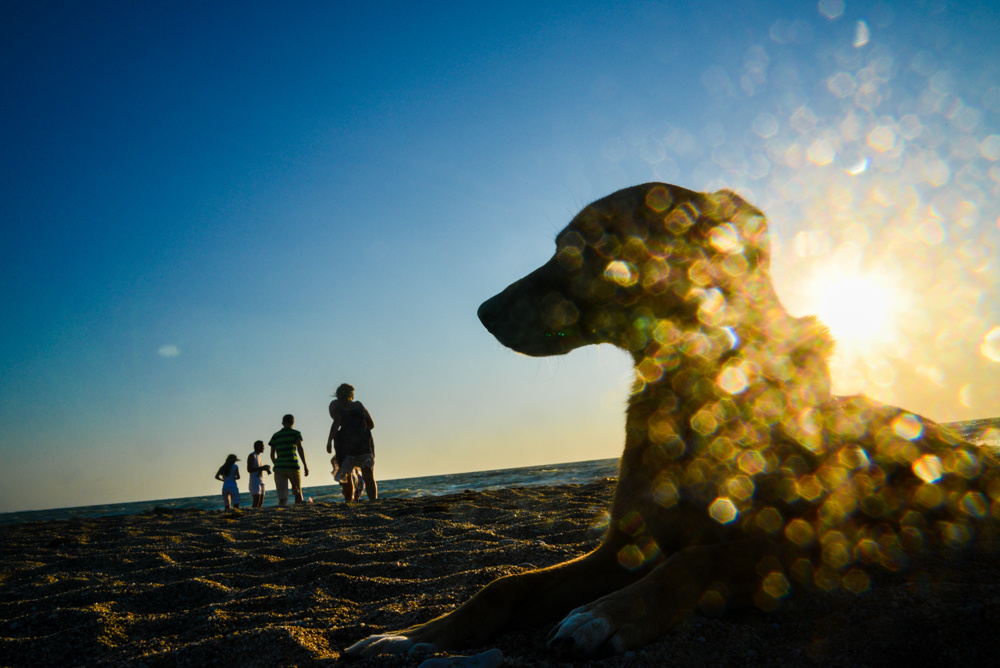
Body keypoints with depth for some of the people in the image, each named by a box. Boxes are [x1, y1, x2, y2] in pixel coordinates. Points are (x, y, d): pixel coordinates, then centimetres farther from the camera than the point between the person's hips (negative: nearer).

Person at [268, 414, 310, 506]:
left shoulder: (275, 436, 15)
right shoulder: (295, 433, 5)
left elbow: (272, 454, 18)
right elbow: (300, 449, -8)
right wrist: (305, 465, -10)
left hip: (279, 467, 2)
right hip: (293, 466, -2)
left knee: (282, 498, -2)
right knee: (298, 493, 19)